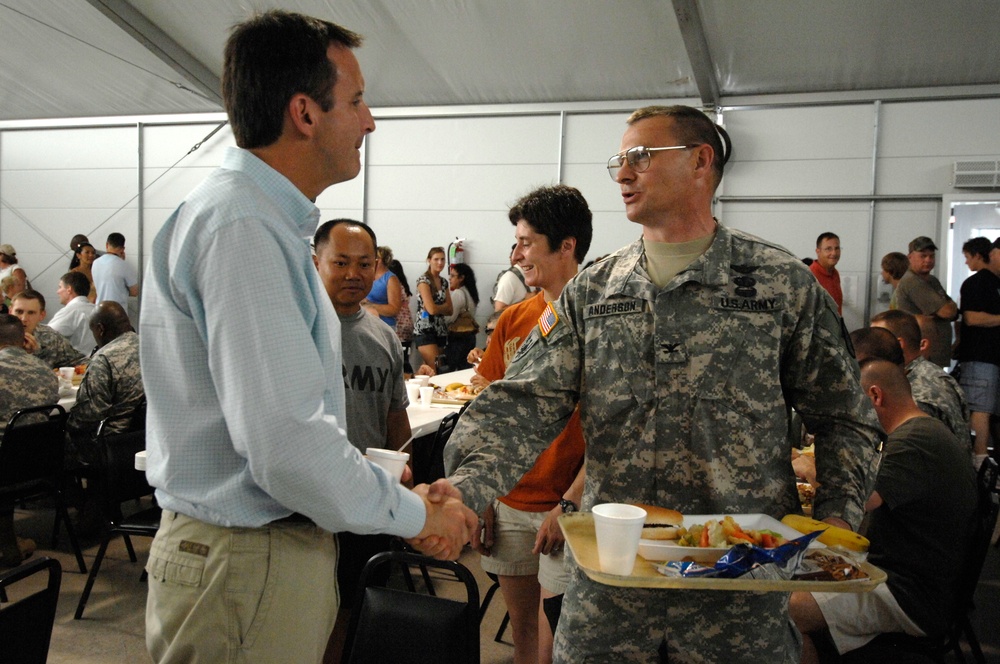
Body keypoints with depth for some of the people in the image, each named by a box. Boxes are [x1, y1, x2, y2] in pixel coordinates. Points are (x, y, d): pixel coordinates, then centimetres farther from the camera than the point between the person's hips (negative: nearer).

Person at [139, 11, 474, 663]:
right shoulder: (239, 225, -22)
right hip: (245, 566, -10)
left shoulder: (272, 223, 13)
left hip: (289, 542, 10)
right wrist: (413, 514, -12)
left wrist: (404, 492, 8)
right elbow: (286, 444, -28)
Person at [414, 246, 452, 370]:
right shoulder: (423, 280, -8)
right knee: (435, 369, -14)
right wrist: (444, 306, 3)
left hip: (440, 329, 7)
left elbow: (450, 310, 9)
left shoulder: (444, 282, 14)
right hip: (424, 329, -7)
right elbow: (431, 309, -16)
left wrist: (437, 308, -8)